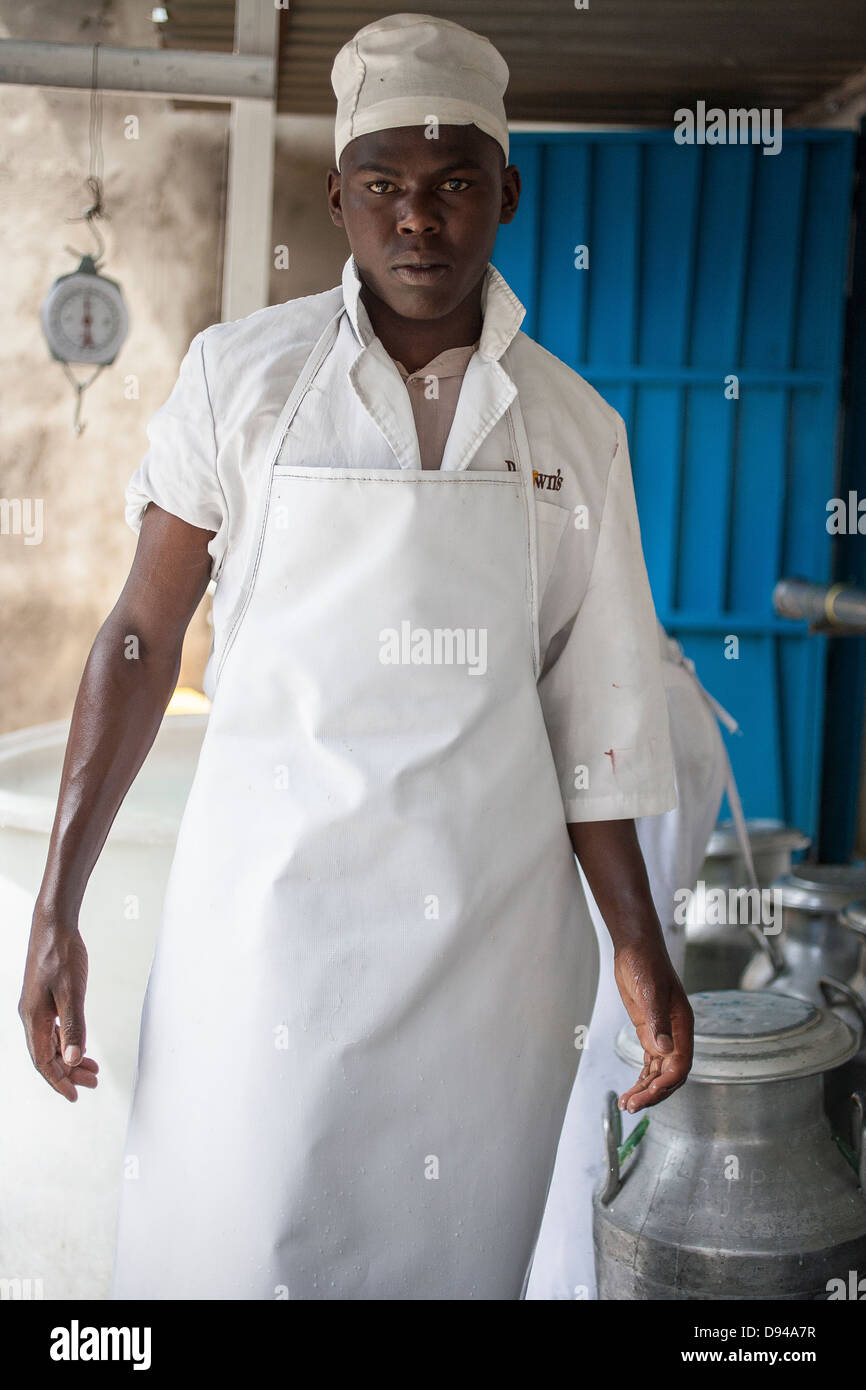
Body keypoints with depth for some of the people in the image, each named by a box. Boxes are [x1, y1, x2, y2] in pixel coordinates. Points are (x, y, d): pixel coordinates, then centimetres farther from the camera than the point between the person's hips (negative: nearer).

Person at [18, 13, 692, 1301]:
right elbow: (143, 635, 1)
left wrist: (639, 945, 7)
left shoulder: (576, 429, 4)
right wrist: (57, 908, -2)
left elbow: (589, 708, 8)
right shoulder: (240, 375, -1)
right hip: (272, 904, -1)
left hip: (491, 928, 2)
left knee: (446, 1254, 11)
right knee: (234, 1247, 1)